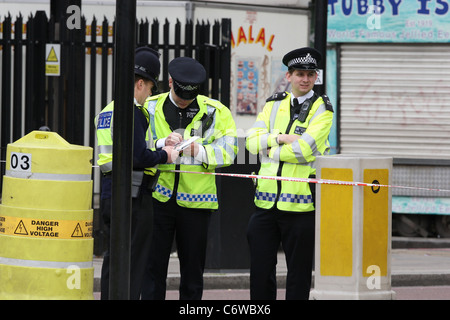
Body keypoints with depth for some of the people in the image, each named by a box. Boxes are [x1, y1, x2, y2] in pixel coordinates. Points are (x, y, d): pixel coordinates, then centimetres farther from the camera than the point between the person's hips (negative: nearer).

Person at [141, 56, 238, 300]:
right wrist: (162, 144, -19)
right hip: (158, 196, 0)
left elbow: (228, 151, -3)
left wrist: (200, 151, -20)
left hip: (196, 199, 0)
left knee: (193, 267, 7)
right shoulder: (151, 107, 4)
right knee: (154, 264, 0)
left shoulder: (215, 111, 2)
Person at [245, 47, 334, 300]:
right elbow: (252, 141, 4)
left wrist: (270, 151, -6)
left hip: (300, 203, -4)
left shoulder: (321, 109, -2)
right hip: (267, 201, 4)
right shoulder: (274, 105, 13)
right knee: (260, 270, 5)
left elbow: (305, 150, -16)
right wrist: (280, 138, -10)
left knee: (299, 273, 4)